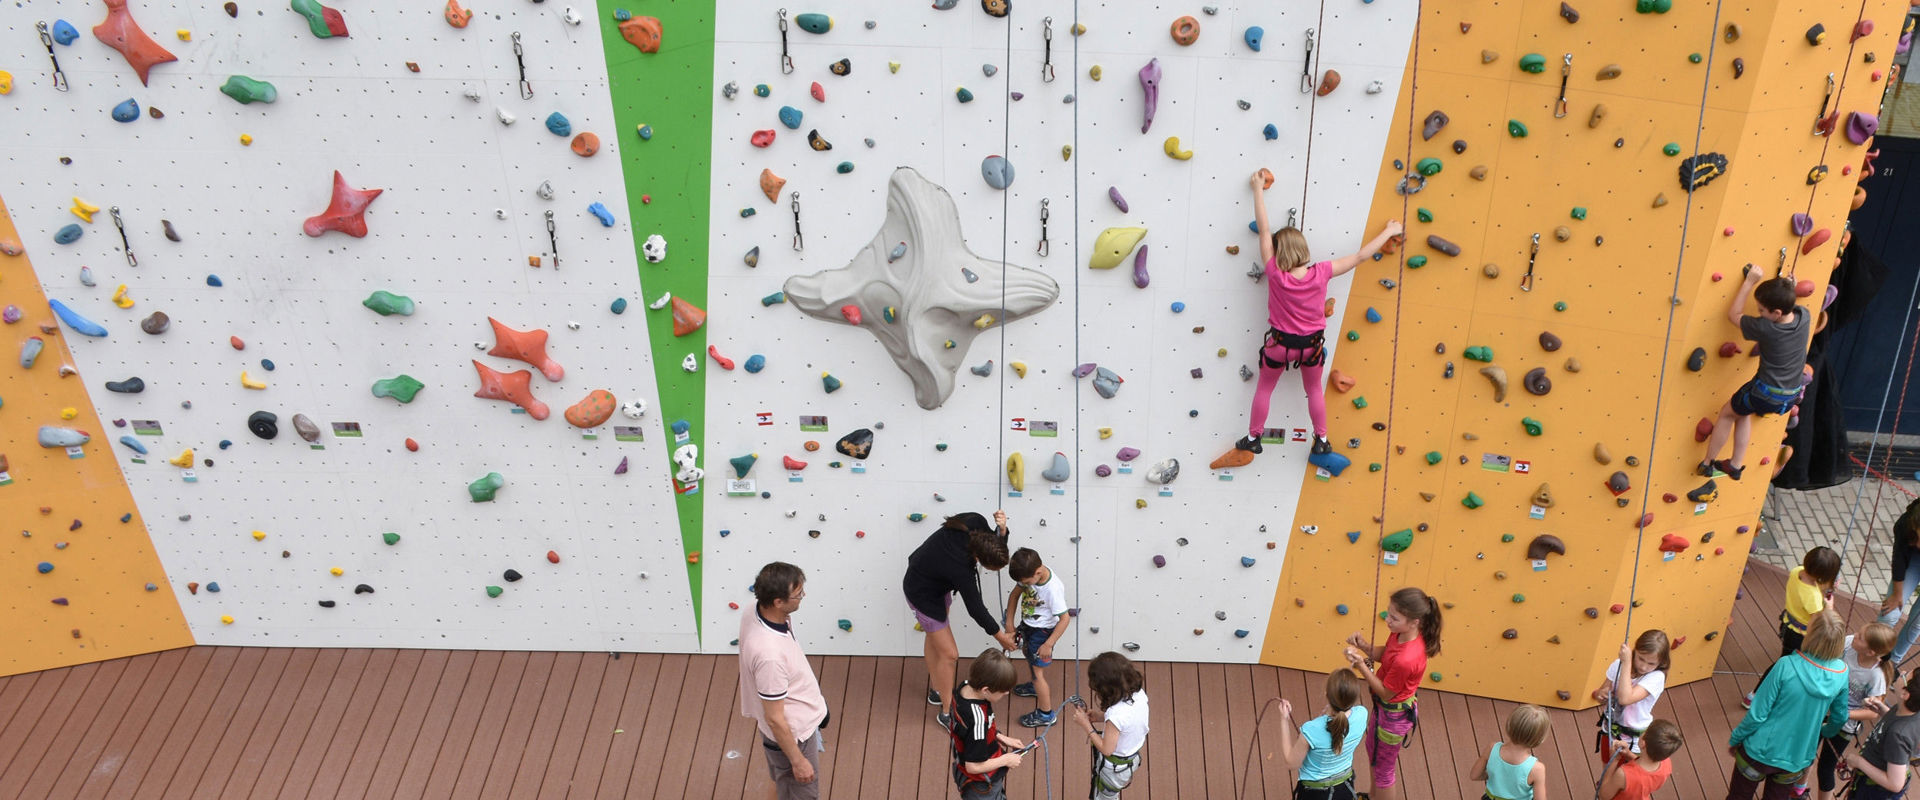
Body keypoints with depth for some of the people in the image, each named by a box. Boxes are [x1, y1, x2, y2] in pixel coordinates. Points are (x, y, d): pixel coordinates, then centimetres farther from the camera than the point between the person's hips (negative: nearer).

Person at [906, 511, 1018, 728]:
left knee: (935, 637, 26)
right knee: (948, 653, 1)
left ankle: (936, 692, 47)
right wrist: (1000, 635, -13)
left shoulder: (975, 523, -28)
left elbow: (996, 543, -4)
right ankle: (946, 712, 20)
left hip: (932, 577, 8)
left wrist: (1002, 529, -29)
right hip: (923, 594, -8)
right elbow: (975, 608, -27)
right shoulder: (959, 568, -42)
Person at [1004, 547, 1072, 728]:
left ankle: (1047, 714, 18)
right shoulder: (1029, 574, -16)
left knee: (1037, 670, 2)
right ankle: (1036, 687, 59)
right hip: (1027, 625, 8)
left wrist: (1048, 645, -25)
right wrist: (1009, 623, 0)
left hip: (1042, 631, -8)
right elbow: (1014, 594, 1)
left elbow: (1064, 618, -28)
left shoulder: (1053, 589, -36)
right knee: (1028, 654, 32)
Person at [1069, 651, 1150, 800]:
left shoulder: (1116, 714, -40)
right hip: (1134, 758, 6)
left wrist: (1085, 724, -21)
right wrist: (1100, 717, -6)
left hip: (1115, 767, -6)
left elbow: (1106, 749, -28)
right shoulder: (1139, 692, -18)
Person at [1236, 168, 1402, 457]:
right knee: (1315, 390, 25)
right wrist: (1388, 233, 0)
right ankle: (1322, 440, 33)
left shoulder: (1275, 273, -25)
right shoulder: (1321, 273, -22)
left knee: (1264, 388, 22)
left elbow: (1263, 228, -20)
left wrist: (1259, 189, -14)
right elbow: (1359, 257, -13)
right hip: (1312, 344, 1)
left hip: (1280, 343, -1)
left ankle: (1253, 438, 32)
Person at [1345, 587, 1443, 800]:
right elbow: (1384, 653, 2)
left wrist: (1361, 665, -31)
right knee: (1373, 749, 34)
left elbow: (1386, 693, -26)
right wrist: (1365, 646, -16)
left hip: (1394, 714, -9)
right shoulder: (1401, 633, -17)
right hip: (1384, 706, 9)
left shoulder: (1406, 660, -41)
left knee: (1383, 769, 16)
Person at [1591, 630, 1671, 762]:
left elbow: (1625, 699, -40)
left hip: (1634, 738, -5)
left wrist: (1627, 663, -38)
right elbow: (1602, 690, 0)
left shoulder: (1656, 677, -26)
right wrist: (1600, 693, -25)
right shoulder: (1618, 665, -11)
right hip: (1610, 729, 5)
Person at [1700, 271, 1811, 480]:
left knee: (1728, 413, 21)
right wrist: (1787, 288, 3)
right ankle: (1736, 466, 35)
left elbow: (1733, 315, -12)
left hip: (1764, 394, -6)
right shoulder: (1804, 316, -13)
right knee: (1742, 412, 30)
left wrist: (1749, 282, -12)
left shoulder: (1765, 328, -29)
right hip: (1790, 397, 6)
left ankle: (1708, 463, 30)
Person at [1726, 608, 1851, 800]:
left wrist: (1734, 739, -4)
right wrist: (1825, 732, 26)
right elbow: (1839, 717, 4)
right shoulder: (1841, 674, -14)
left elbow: (1757, 714, -21)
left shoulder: (1786, 666, -27)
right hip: (1797, 760, 3)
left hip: (1760, 752, -3)